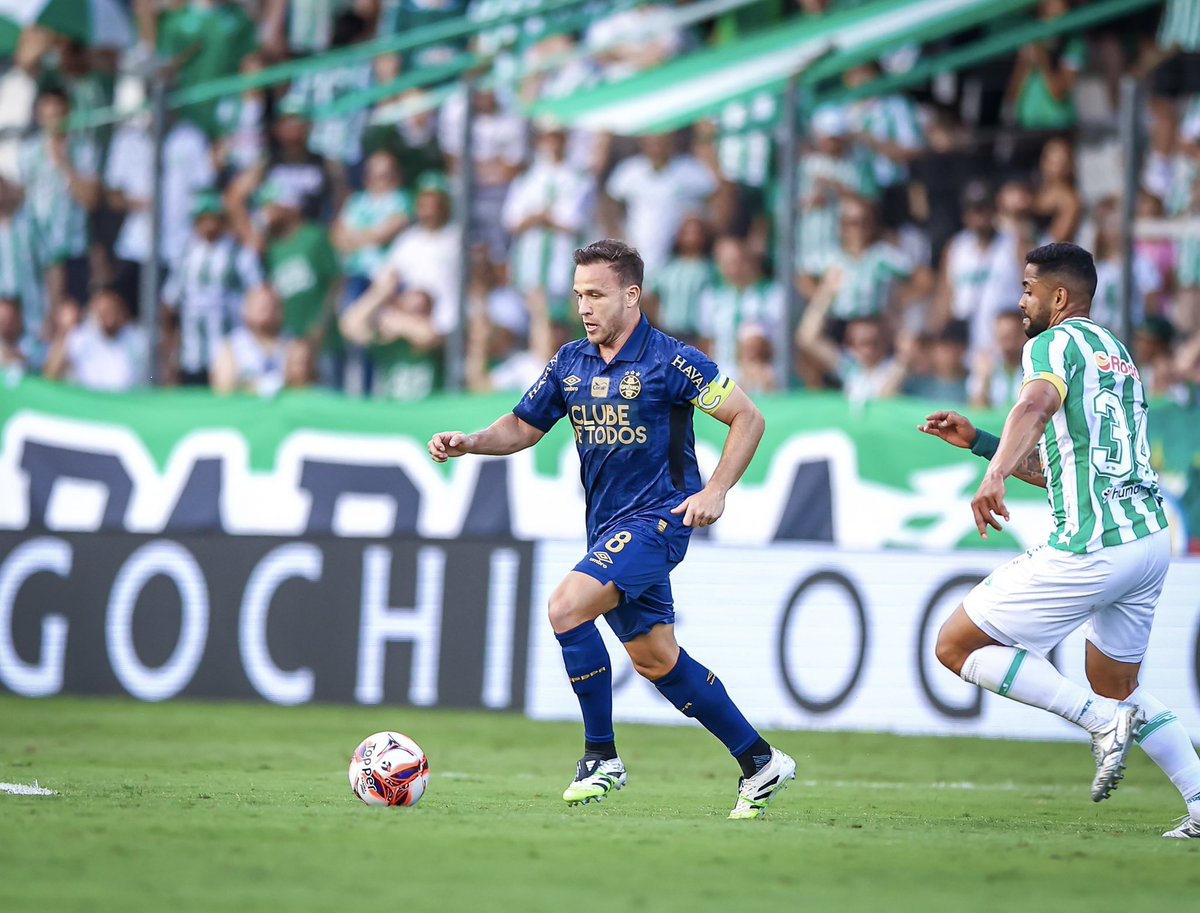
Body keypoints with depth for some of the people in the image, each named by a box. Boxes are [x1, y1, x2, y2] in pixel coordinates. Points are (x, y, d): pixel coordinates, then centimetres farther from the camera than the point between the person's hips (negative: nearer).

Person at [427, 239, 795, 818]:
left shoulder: (669, 362, -12)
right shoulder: (570, 363, 7)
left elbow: (748, 418, -8)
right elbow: (522, 428, 16)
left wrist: (716, 490, -16)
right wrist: (469, 443, -2)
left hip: (657, 518, -8)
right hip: (608, 527, 8)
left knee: (566, 607, -24)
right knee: (655, 659, 12)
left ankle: (602, 757, -13)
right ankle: (760, 762, 24)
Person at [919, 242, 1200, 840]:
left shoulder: (1055, 343, -3)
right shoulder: (1116, 354, 25)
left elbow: (1039, 402, -28)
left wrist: (995, 475, -42)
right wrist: (978, 442, 31)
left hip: (1091, 546, -9)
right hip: (1152, 538, 9)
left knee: (956, 645, 0)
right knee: (1115, 684, 26)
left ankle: (1104, 720, -12)